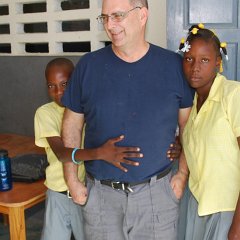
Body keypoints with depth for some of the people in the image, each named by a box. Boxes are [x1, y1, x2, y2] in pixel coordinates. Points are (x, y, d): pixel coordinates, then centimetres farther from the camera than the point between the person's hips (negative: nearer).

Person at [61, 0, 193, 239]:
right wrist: (71, 179, 1)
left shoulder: (174, 65, -4)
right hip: (100, 193, 1)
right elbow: (72, 125, 4)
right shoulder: (88, 65, -3)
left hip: (157, 191, 0)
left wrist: (183, 173, 0)